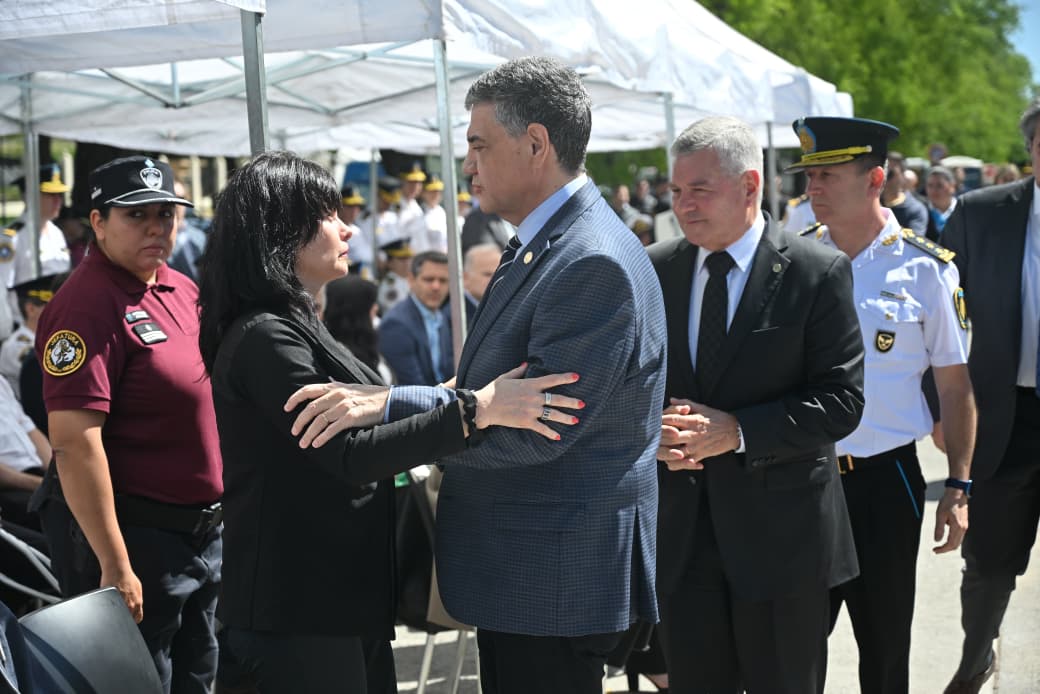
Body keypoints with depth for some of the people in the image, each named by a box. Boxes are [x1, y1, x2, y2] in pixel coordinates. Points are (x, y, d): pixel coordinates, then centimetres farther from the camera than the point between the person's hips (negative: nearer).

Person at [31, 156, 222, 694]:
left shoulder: (180, 290, 8)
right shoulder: (86, 304, -19)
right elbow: (75, 442, -25)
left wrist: (219, 513, 17)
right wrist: (115, 567, -26)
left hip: (202, 527, 9)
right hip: (133, 534, -9)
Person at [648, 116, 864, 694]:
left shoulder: (818, 273, -8)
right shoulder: (656, 270, 5)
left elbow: (841, 401, -12)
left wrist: (737, 431, -21)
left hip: (780, 531, -3)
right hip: (680, 528, 3)